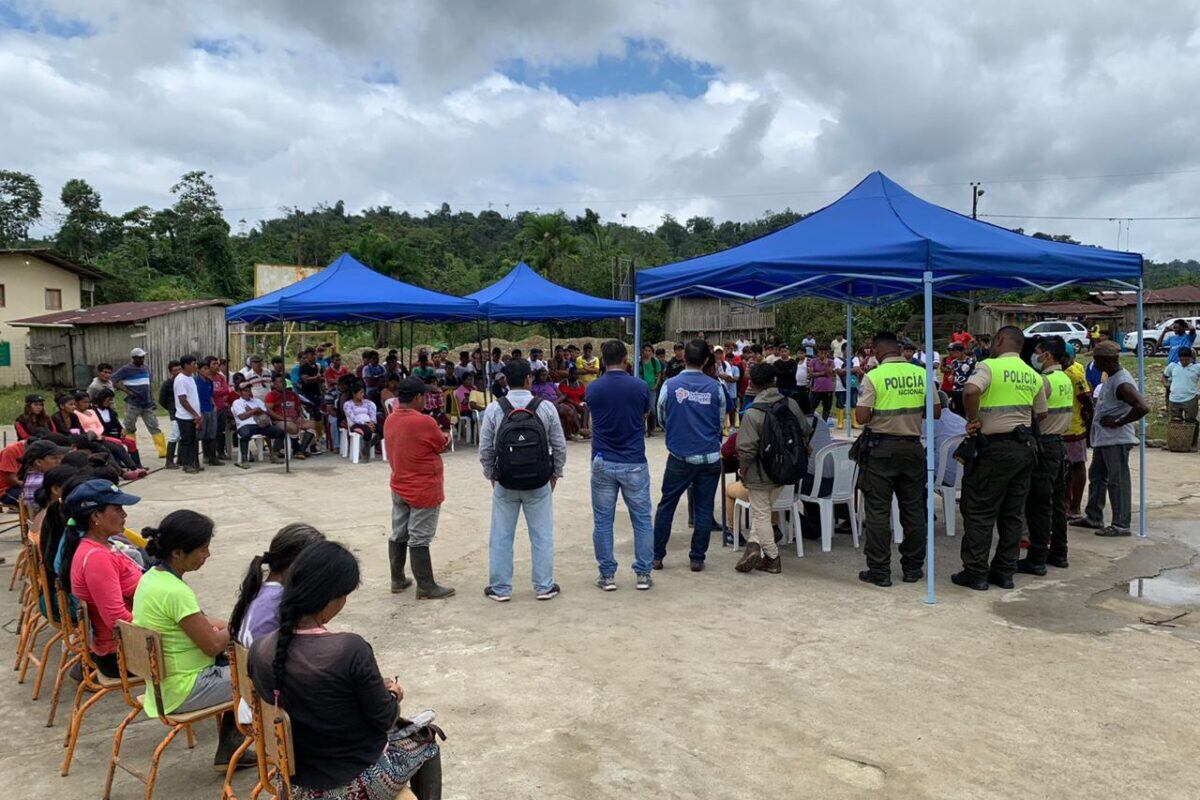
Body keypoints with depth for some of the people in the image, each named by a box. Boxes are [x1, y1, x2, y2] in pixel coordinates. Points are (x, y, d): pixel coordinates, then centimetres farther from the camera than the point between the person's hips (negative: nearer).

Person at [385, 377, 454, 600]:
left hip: (399, 487, 7)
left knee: (399, 535, 15)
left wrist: (437, 435, 7)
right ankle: (426, 587, 7)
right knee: (419, 540, -1)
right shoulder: (425, 422, -21)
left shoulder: (390, 420, 2)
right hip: (423, 490, -7)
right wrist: (446, 437, 14)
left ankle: (397, 580, 26)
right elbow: (444, 445, -7)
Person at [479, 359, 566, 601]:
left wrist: (492, 476, 11)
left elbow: (485, 450, -4)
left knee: (501, 536, 11)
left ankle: (500, 588, 20)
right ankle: (544, 587, 19)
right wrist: (555, 475, 11)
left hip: (504, 484, 0)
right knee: (542, 536, 11)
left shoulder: (493, 409, -7)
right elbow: (560, 447, -3)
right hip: (540, 484, 0)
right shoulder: (546, 408, -8)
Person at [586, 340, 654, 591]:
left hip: (603, 463, 1)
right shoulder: (640, 386, -6)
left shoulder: (593, 389, -3)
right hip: (635, 464, 0)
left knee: (602, 521, 9)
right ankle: (643, 573, 13)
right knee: (642, 519, 10)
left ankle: (607, 575, 12)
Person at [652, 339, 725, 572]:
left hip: (680, 457, -1)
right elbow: (721, 422, 10)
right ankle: (697, 559, 14)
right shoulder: (715, 388, -3)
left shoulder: (670, 386, -6)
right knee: (704, 508, 10)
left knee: (666, 506, 10)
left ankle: (657, 556, 15)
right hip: (710, 457, 1)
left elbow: (662, 419, 8)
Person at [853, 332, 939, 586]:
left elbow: (861, 417, -16)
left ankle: (879, 571, 6)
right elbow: (936, 412, 4)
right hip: (912, 446, 4)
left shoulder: (873, 377, -11)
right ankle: (912, 568, 21)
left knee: (878, 511, 3)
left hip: (881, 448, -4)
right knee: (913, 508, 13)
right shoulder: (921, 374, 0)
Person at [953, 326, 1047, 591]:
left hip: (995, 448, -7)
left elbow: (970, 391, -29)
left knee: (980, 511, 2)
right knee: (1013, 513, 12)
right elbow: (1041, 414, 17)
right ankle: (1004, 572, 18)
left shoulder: (990, 366, -10)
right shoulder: (1033, 375, 10)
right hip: (1025, 447, 7)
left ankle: (976, 573, 5)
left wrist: (973, 420, -15)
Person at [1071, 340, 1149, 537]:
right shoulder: (1110, 378, 11)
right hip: (1103, 438, 11)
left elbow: (1143, 407, -31)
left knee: (1117, 482, -3)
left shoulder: (1122, 383, -21)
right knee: (1096, 477, 18)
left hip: (1116, 440, -11)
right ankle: (1093, 518, 29)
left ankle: (1121, 525, 5)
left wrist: (1118, 423, -22)